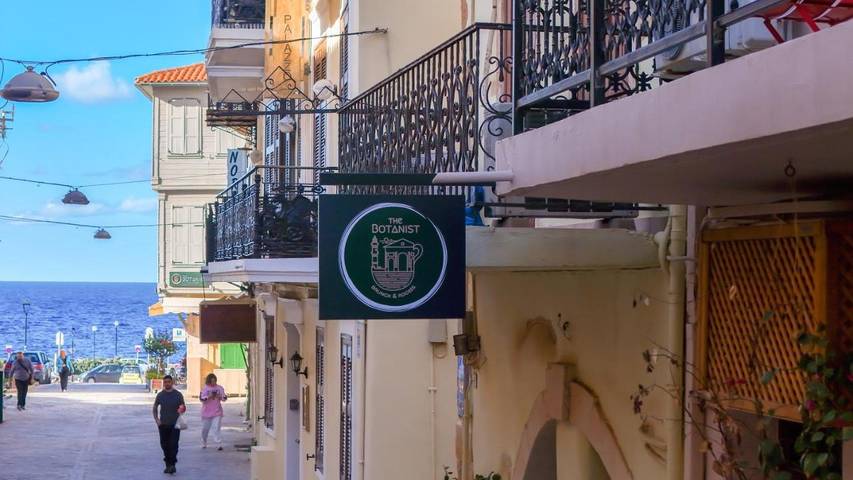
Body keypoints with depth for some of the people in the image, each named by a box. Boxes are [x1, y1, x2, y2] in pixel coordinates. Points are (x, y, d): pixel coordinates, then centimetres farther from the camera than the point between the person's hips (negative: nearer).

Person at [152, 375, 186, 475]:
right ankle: (168, 464, 19)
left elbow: (183, 407, 5)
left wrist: (182, 409, -19)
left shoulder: (178, 395, 0)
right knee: (164, 445, 7)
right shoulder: (160, 395, 4)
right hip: (163, 425, 3)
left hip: (175, 424, -3)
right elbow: (155, 408, 13)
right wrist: (156, 419, 1)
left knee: (173, 444, -10)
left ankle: (172, 464, -9)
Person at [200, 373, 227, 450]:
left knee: (217, 428, -13)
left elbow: (224, 398, 3)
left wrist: (219, 396, -18)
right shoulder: (205, 388, 0)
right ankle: (204, 443, 31)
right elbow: (201, 398, -9)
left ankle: (219, 444, -15)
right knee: (205, 429, 12)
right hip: (206, 412, 1)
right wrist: (209, 397, -23)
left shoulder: (219, 388, 4)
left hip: (217, 412, -1)